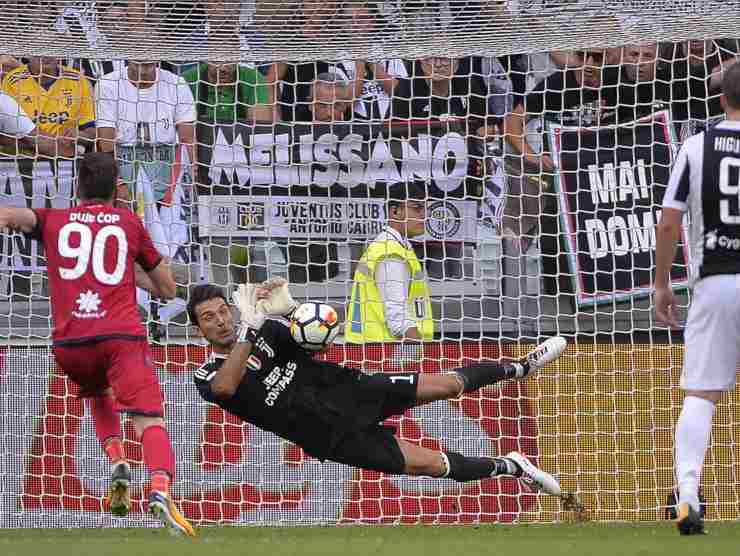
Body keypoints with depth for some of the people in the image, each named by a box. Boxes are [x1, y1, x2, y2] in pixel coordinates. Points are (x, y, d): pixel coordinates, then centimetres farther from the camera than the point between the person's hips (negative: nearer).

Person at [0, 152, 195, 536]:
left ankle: (116, 462, 8)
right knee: (150, 421, -11)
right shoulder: (129, 223, 17)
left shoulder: (53, 221, 17)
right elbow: (167, 289, 24)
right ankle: (160, 491, -39)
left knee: (98, 395, 32)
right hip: (122, 335, -2)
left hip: (70, 342, 2)